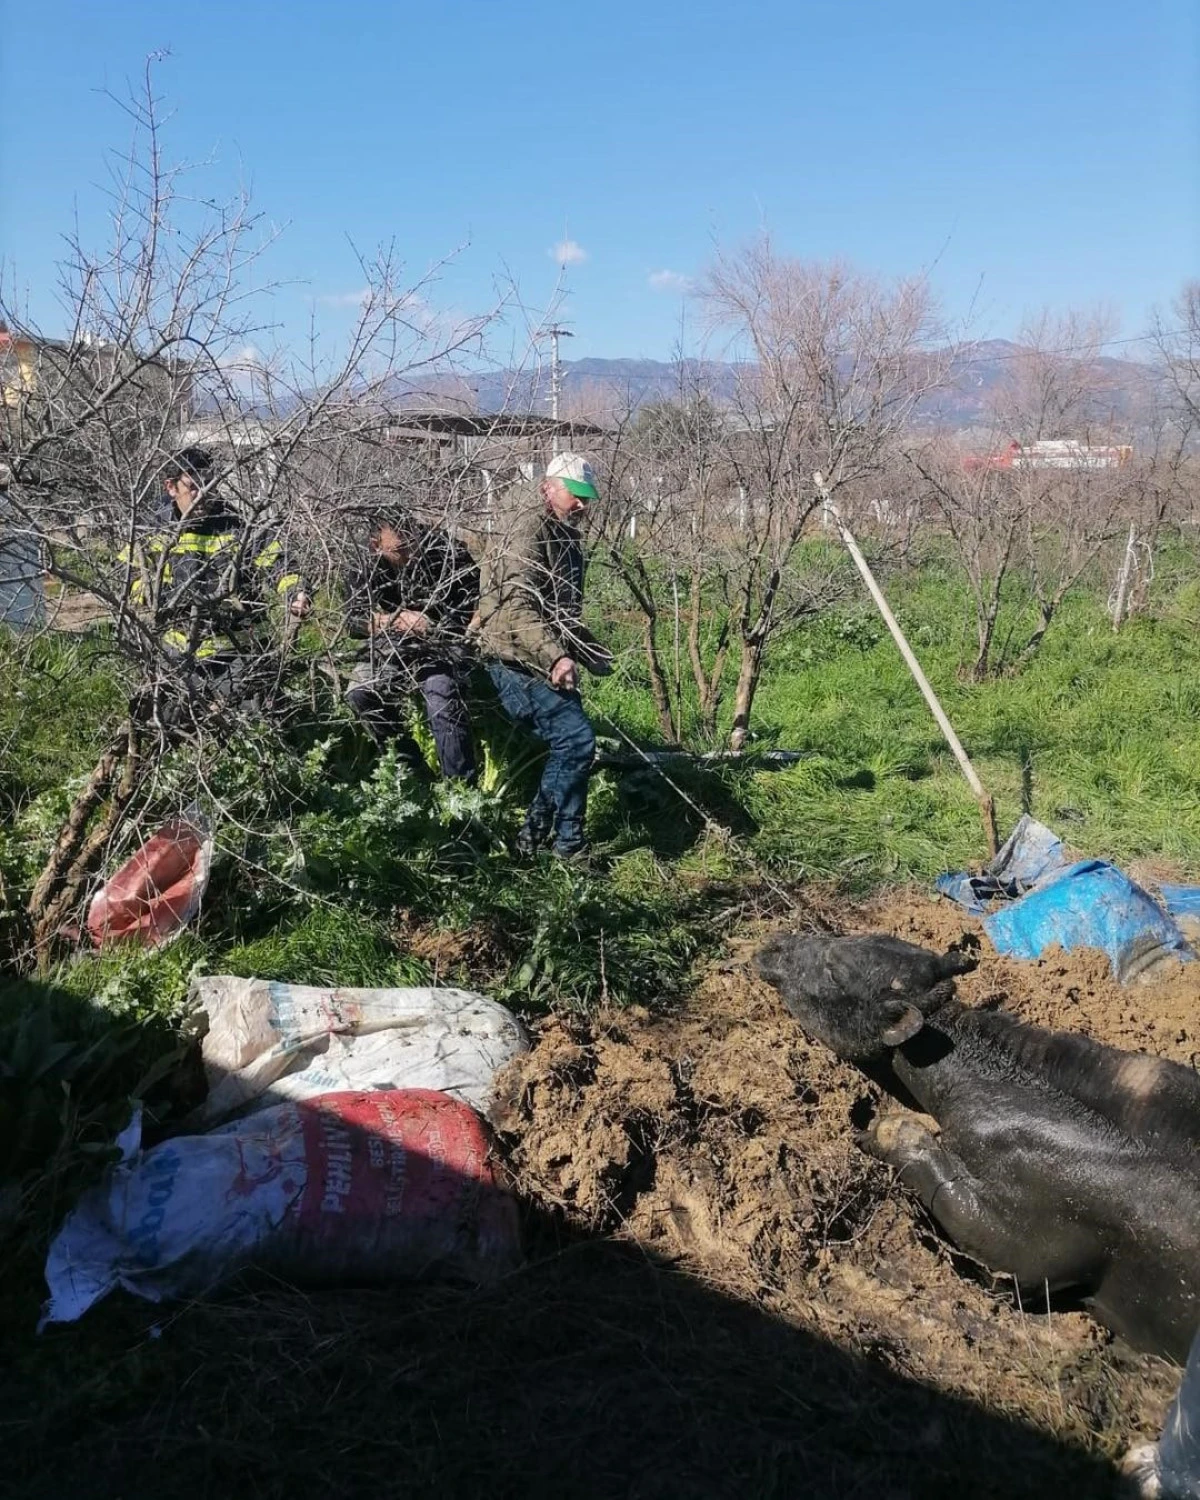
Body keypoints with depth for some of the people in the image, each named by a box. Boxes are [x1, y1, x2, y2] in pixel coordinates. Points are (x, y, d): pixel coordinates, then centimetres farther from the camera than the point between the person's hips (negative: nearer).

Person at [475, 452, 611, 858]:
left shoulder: (560, 534, 20)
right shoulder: (526, 529, -13)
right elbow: (517, 604, -24)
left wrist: (591, 653, 32)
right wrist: (554, 656, -32)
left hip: (541, 661, 11)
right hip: (520, 660, -11)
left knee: (567, 744, 11)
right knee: (576, 738, -15)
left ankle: (538, 833, 21)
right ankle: (567, 840, -4)